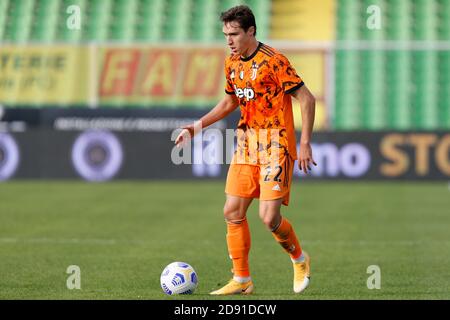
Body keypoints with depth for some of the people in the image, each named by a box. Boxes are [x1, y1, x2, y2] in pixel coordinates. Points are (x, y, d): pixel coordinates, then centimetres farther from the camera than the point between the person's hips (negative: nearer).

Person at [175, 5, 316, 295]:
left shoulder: (273, 60, -15)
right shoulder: (232, 64, 9)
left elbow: (307, 99, -13)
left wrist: (305, 143, -17)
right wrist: (198, 126, 14)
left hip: (275, 145, -7)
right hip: (247, 143, 7)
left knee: (269, 217, -13)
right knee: (233, 212, 1)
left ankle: (299, 259, 15)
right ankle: (242, 280, 11)